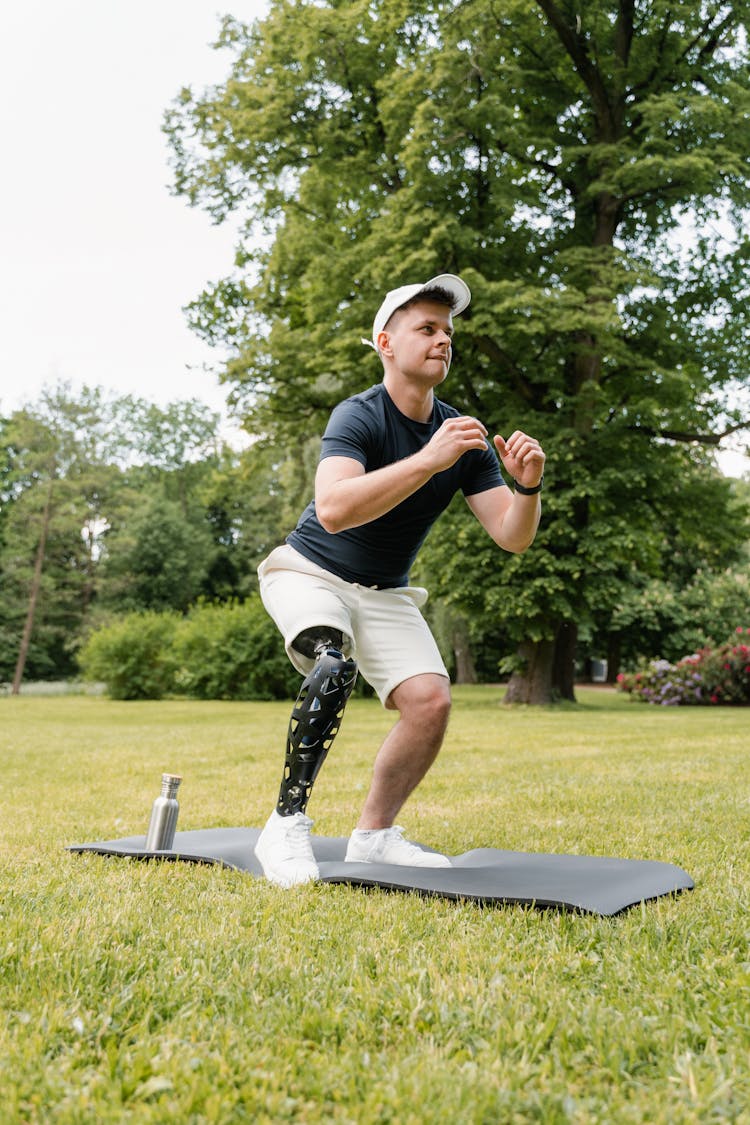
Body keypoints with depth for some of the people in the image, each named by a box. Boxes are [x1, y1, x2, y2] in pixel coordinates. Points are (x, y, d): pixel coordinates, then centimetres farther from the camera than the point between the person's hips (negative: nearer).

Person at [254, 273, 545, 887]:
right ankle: (286, 824, -20)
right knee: (335, 663, -33)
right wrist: (428, 461, -47)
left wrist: (527, 487, -29)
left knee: (431, 698, -14)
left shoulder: (462, 434, -4)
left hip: (385, 593, 5)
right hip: (310, 574, -5)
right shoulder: (359, 416, -20)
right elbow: (334, 508, -40)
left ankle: (374, 834, 6)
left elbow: (511, 537, -8)